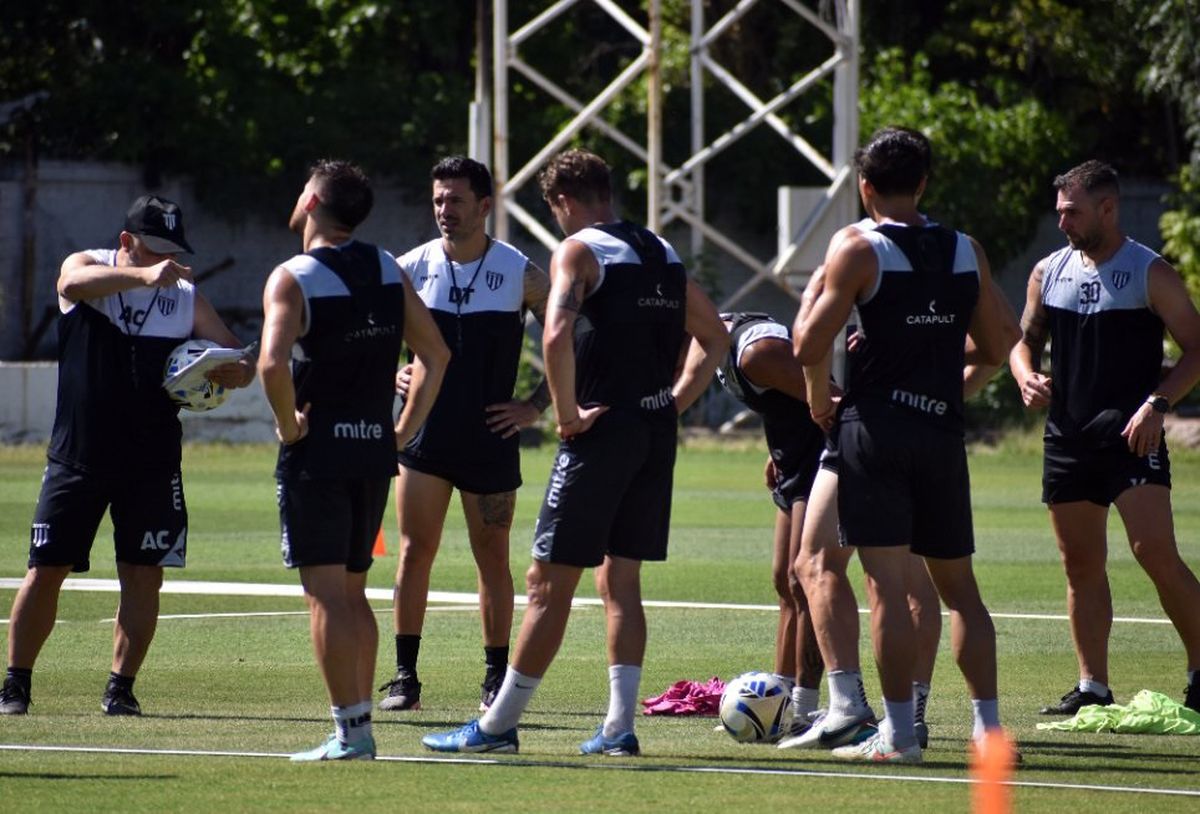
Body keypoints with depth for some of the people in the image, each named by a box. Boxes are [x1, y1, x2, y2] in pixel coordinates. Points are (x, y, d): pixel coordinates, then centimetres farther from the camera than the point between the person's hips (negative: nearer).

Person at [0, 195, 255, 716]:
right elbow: (75, 282, -27)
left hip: (152, 465, 2)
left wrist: (233, 372, -21)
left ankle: (121, 687, 6)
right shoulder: (86, 268, -1)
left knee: (143, 576, -3)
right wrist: (144, 275, -44)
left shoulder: (186, 298, 6)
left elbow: (241, 363, 5)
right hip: (76, 458, -2)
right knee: (45, 571, -2)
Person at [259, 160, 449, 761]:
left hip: (317, 450, -6)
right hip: (374, 449, 6)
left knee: (325, 593, -4)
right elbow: (435, 355, 10)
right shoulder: (388, 271, 8)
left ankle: (350, 731, -9)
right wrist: (403, 431, 12)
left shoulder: (292, 278, -11)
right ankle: (360, 724, 15)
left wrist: (288, 425, -12)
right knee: (351, 589, 16)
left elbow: (273, 363, -26)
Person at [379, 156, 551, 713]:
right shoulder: (412, 268, 2)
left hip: (491, 438, -1)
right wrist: (389, 376, 0)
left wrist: (536, 406, -2)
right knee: (415, 553, -2)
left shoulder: (520, 274, -3)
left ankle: (496, 678, 13)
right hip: (425, 434, 1)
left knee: (493, 559, 4)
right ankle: (405, 677, 2)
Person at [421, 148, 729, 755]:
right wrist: (674, 402, 16)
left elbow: (557, 336, -23)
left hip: (603, 430, -7)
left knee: (549, 581, -2)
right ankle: (618, 727, 8)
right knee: (620, 579, 13)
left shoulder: (579, 251, -7)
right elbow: (715, 335, 22)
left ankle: (498, 725, 3)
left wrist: (567, 415, -14)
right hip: (657, 431, 7)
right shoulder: (662, 253, 16)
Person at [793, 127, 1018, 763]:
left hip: (875, 428, -4)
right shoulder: (967, 253, 8)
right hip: (943, 431, 4)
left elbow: (808, 348, -9)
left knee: (887, 583, -5)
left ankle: (898, 734, -7)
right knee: (958, 583, 13)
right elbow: (997, 348, 15)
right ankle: (988, 723, 11)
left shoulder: (857, 249, -6)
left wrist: (815, 292, 9)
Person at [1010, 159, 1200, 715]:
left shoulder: (1151, 274, -3)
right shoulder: (1048, 272, 12)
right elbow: (1024, 340, 21)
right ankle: (1092, 686, 12)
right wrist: (1026, 377, -2)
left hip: (1130, 435, -5)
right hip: (1066, 435, 5)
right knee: (1081, 564, 6)